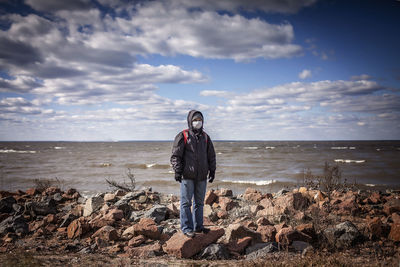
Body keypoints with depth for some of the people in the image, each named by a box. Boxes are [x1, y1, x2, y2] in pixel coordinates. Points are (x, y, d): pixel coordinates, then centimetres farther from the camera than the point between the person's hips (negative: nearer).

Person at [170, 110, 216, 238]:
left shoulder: (205, 137, 14)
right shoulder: (183, 136, -3)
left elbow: (211, 156, 18)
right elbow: (176, 155, -5)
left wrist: (212, 171, 13)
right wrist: (177, 171, -12)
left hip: (202, 176, 5)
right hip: (187, 175, -5)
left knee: (199, 202, 12)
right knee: (186, 202, -2)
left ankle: (198, 226, 23)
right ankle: (186, 228, 4)